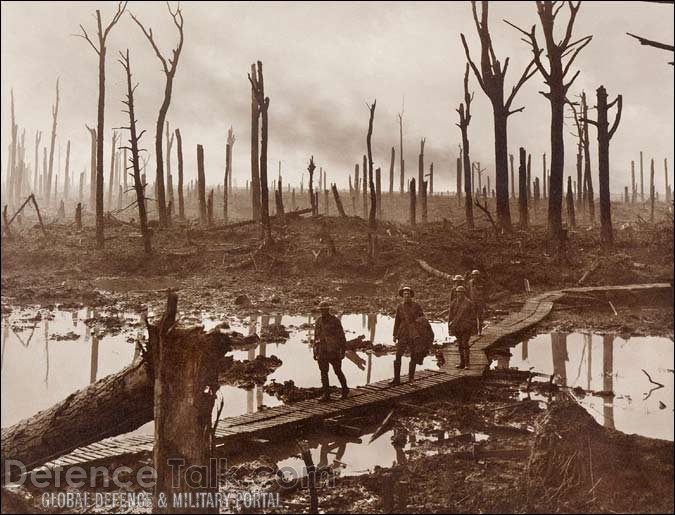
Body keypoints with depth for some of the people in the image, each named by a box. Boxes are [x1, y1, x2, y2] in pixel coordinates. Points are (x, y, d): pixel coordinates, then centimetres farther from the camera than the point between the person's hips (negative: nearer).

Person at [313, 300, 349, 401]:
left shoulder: (335, 321, -8)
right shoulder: (318, 321, 5)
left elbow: (342, 337, -6)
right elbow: (316, 337, 11)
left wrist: (343, 351, -10)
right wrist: (315, 352, 9)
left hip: (334, 351, -4)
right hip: (322, 351, 4)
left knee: (338, 371, 6)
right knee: (323, 372, 0)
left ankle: (345, 389, 28)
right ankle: (326, 394, 6)